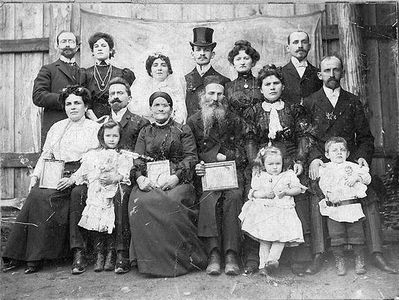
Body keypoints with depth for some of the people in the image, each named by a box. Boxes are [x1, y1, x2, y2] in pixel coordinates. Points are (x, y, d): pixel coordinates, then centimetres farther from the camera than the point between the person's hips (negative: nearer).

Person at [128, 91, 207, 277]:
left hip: (177, 183, -2)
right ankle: (149, 260, -19)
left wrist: (176, 177, -14)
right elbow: (137, 160, 12)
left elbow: (191, 158, 4)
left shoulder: (183, 130, 14)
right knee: (139, 203, -30)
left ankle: (182, 258, -19)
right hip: (149, 183, 3)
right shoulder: (145, 133, 22)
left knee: (169, 203, -35)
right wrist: (140, 178, -10)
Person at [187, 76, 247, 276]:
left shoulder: (234, 120, 16)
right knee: (209, 199, -31)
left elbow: (241, 153, 10)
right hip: (205, 173, 0)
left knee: (233, 197, -31)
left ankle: (231, 255, -30)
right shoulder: (193, 122, 13)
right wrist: (197, 166, -12)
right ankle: (213, 254, -30)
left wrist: (224, 157, -8)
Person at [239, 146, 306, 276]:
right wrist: (264, 194, -10)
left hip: (283, 209, 0)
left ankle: (273, 259, -13)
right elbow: (253, 193, 8)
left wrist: (286, 191, -8)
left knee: (281, 236, -16)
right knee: (264, 238, -6)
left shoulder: (289, 175, 11)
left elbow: (298, 189, 9)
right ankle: (263, 263, -3)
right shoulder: (259, 177, 12)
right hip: (263, 210, 0)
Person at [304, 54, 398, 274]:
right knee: (317, 200, -22)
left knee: (370, 198, -16)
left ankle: (376, 254, -10)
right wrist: (314, 158, -12)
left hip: (350, 161, 2)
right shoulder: (309, 102, 11)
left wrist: (362, 157, -5)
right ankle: (319, 255, -16)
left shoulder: (353, 102, 16)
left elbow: (365, 137, 14)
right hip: (321, 163, -2)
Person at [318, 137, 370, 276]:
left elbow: (367, 178, 7)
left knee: (356, 235, 4)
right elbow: (323, 184, 0)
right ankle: (339, 262, 17)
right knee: (336, 237, 1)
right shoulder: (324, 169, 9)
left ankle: (359, 261, 21)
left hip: (352, 206, 1)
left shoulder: (353, 166, 11)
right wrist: (329, 194, -17)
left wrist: (357, 177, -10)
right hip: (333, 209, 0)